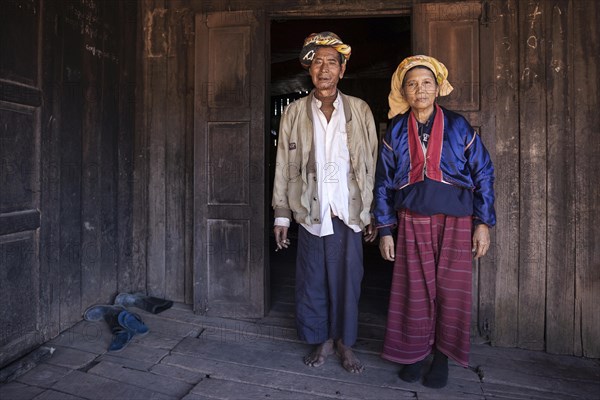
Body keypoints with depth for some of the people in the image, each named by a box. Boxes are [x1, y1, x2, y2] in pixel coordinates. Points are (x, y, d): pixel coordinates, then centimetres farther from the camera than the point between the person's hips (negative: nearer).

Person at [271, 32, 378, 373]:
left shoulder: (361, 111, 4)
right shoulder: (294, 113, 4)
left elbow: (372, 166, 5)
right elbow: (283, 167, 4)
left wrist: (373, 215, 2)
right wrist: (282, 215, 1)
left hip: (350, 214, 0)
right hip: (310, 213, 0)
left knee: (348, 281, 8)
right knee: (313, 282, 8)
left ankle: (345, 342, 30)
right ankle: (322, 340, 31)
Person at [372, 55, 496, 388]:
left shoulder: (458, 126, 2)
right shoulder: (395, 132, 4)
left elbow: (483, 174, 3)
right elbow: (383, 183, 5)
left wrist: (484, 223, -2)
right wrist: (385, 230, 1)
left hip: (455, 222, 0)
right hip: (412, 223, 1)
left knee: (451, 291, 5)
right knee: (414, 290, 5)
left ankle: (442, 357, 23)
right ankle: (414, 352, 24)